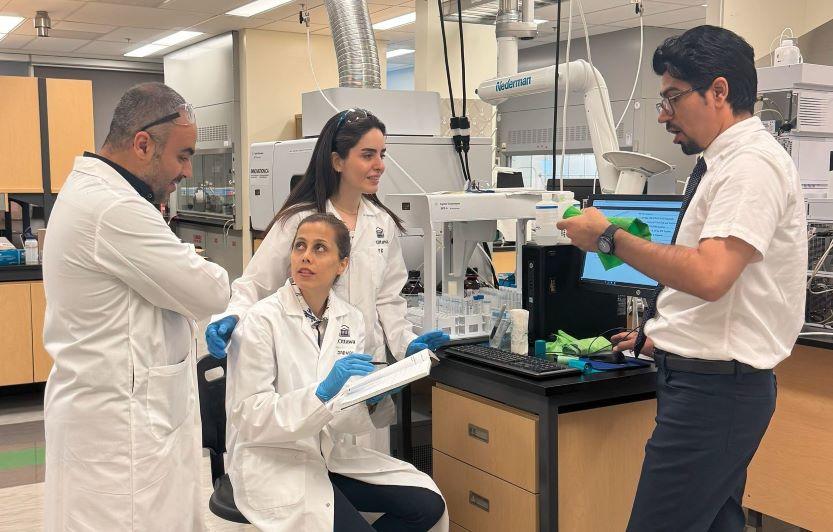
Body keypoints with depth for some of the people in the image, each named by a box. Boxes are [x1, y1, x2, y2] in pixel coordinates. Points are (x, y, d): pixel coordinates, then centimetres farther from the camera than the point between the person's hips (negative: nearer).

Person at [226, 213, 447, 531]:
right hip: (272, 462, -6)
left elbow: (342, 418, 5)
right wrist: (322, 391, -30)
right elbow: (249, 417, -20)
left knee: (427, 504, -3)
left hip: (332, 455, 6)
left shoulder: (350, 320, 2)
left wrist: (372, 401, -16)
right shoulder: (262, 320, -15)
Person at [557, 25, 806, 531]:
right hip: (711, 378, 10)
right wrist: (667, 336, 23)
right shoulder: (727, 162, 14)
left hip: (715, 387, -10)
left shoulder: (752, 163, -16)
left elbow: (709, 276, -29)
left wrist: (610, 236, -20)